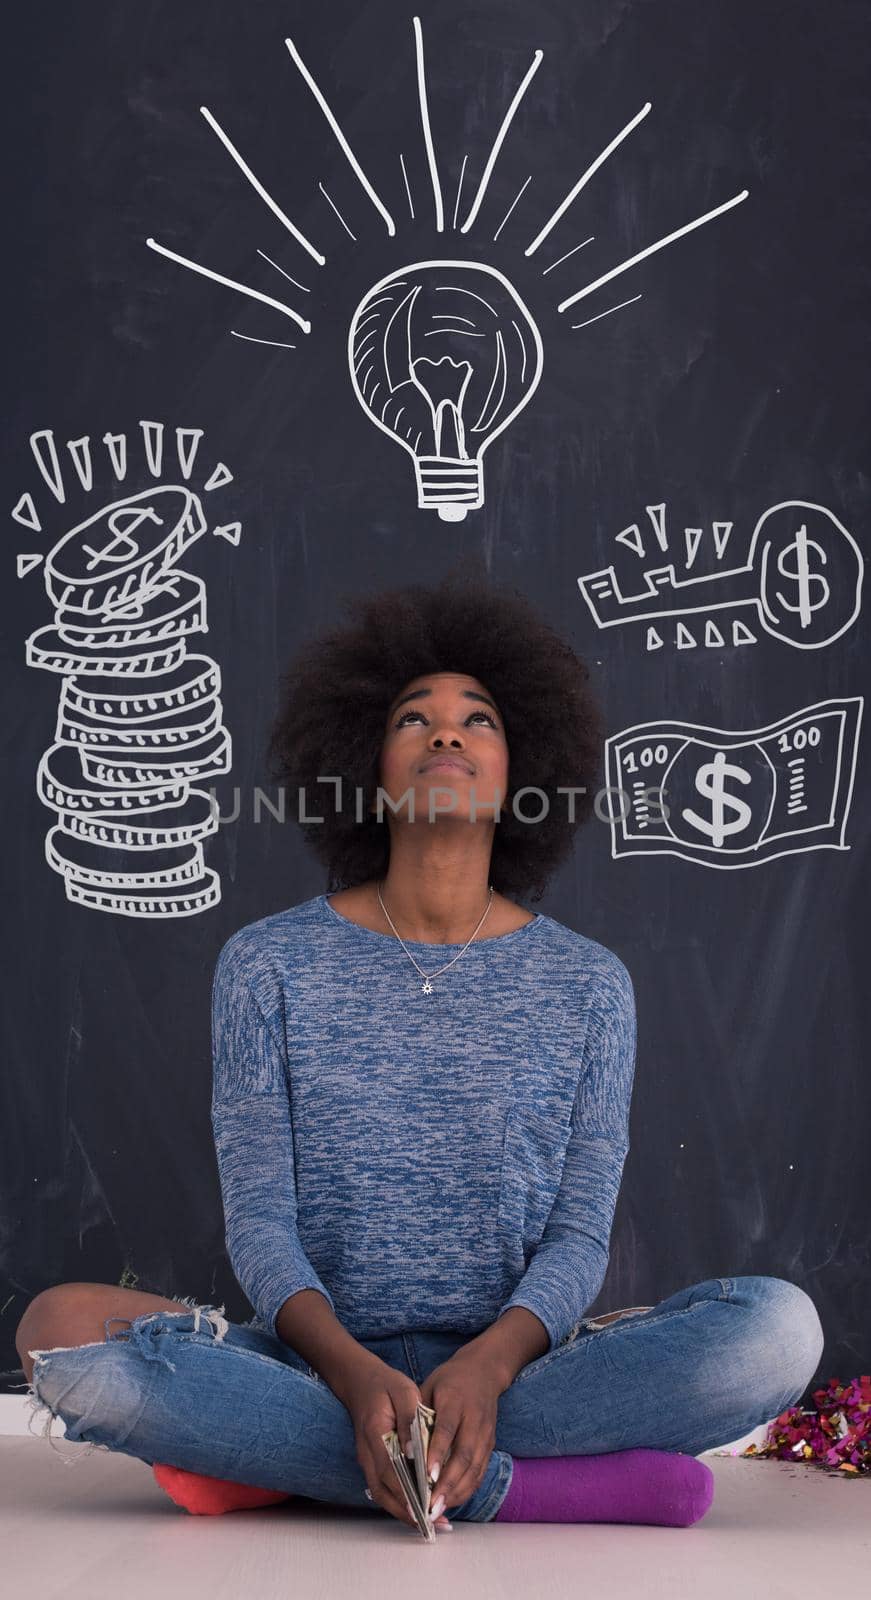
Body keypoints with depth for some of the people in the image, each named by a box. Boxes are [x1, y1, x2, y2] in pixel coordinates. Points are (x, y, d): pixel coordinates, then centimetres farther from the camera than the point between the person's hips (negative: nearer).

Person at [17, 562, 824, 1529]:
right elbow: (259, 1219, -2)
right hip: (321, 1363, 0)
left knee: (778, 1326, -26)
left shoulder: (587, 985, 7)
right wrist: (357, 1374, -23)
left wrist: (489, 1364, -22)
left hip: (514, 1362, 1)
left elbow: (580, 1232, 1)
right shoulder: (269, 965, 5)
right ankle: (505, 1484, -27)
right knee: (62, 1335, -29)